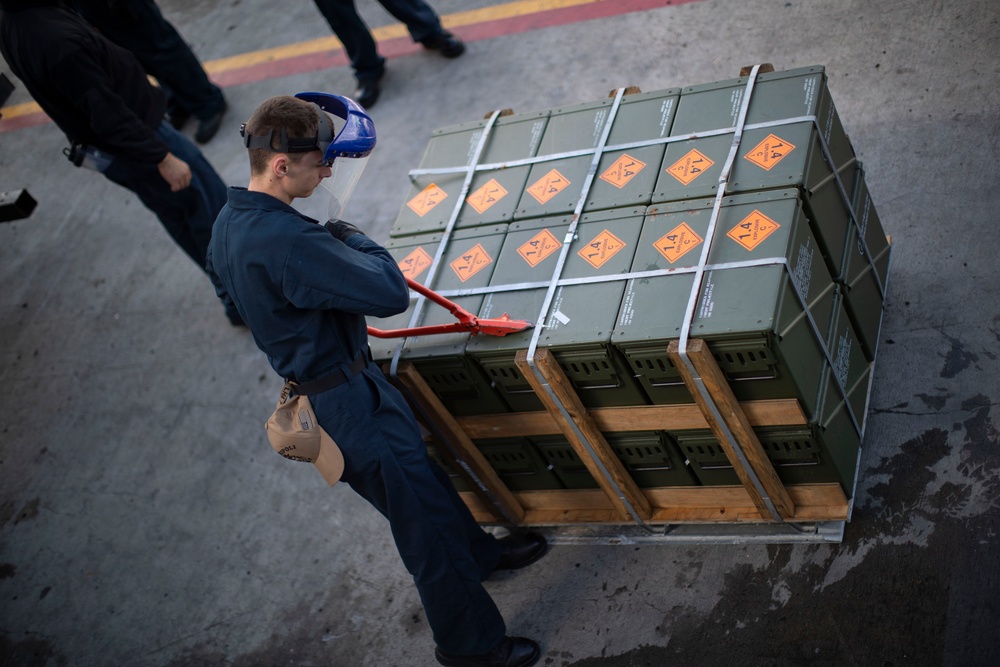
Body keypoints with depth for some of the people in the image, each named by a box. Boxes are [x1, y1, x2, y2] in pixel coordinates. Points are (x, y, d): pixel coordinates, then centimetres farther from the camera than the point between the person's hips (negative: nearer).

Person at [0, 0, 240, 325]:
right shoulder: (57, 41, -36)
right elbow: (107, 113, -30)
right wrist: (162, 157, -22)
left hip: (108, 152, 10)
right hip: (137, 144, -10)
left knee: (181, 219, 22)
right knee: (214, 213, 8)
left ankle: (237, 298, 37)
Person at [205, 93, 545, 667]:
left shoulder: (228, 223, -1)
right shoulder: (288, 242, -34)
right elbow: (392, 293, -33)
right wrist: (354, 239, -14)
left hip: (316, 379, 10)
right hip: (352, 402, -10)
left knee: (422, 474, 30)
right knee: (424, 520, 7)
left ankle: (479, 552, 53)